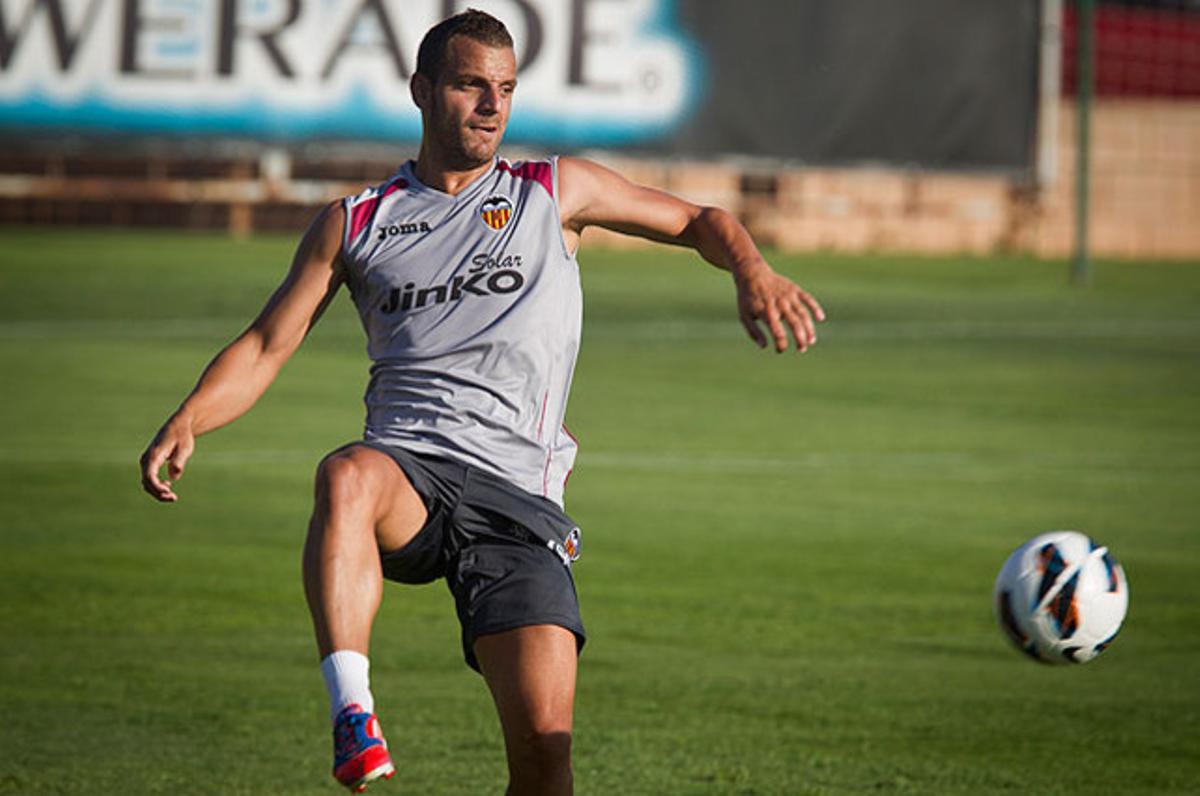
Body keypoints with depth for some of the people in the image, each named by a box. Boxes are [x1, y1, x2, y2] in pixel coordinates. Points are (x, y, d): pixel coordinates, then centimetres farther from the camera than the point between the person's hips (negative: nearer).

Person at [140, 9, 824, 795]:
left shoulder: (555, 192, 15)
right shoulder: (356, 222, 16)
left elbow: (697, 221, 22)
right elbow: (266, 347, 13)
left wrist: (753, 272, 0)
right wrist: (188, 421, -5)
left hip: (518, 495, 0)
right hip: (406, 468, 0)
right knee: (346, 475, -40)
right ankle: (352, 715, -44)